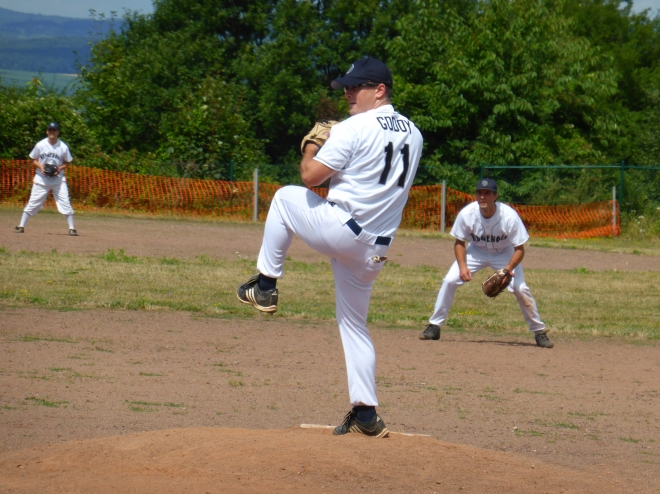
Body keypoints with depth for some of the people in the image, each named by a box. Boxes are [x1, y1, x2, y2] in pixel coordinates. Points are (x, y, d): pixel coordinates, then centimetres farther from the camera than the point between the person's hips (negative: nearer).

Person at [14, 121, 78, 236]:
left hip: (58, 179, 0)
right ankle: (21, 226, 7)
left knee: (65, 203, -7)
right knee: (33, 202, 0)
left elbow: (68, 162, 5)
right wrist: (40, 166, -13)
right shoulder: (40, 145, -6)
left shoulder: (63, 147, -7)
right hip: (41, 179, 0)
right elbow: (34, 160, 6)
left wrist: (60, 168, -13)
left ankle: (72, 228, -1)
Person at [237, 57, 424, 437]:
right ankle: (366, 415, 8)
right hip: (377, 246, 7)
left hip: (339, 228, -7)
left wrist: (310, 148, 10)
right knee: (354, 324, 15)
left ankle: (266, 286, 18)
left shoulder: (354, 128, -12)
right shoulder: (413, 134, 13)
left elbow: (311, 176, -11)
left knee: (286, 197, 19)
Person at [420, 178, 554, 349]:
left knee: (520, 289, -18)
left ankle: (539, 331, 0)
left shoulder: (510, 216, -31)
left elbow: (519, 249, -23)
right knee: (449, 281, -15)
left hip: (504, 253, -2)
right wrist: (462, 266, -27)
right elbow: (459, 242, -11)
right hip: (476, 251, 2)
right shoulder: (467, 214, -26)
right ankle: (434, 326, -2)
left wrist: (507, 269, -39)